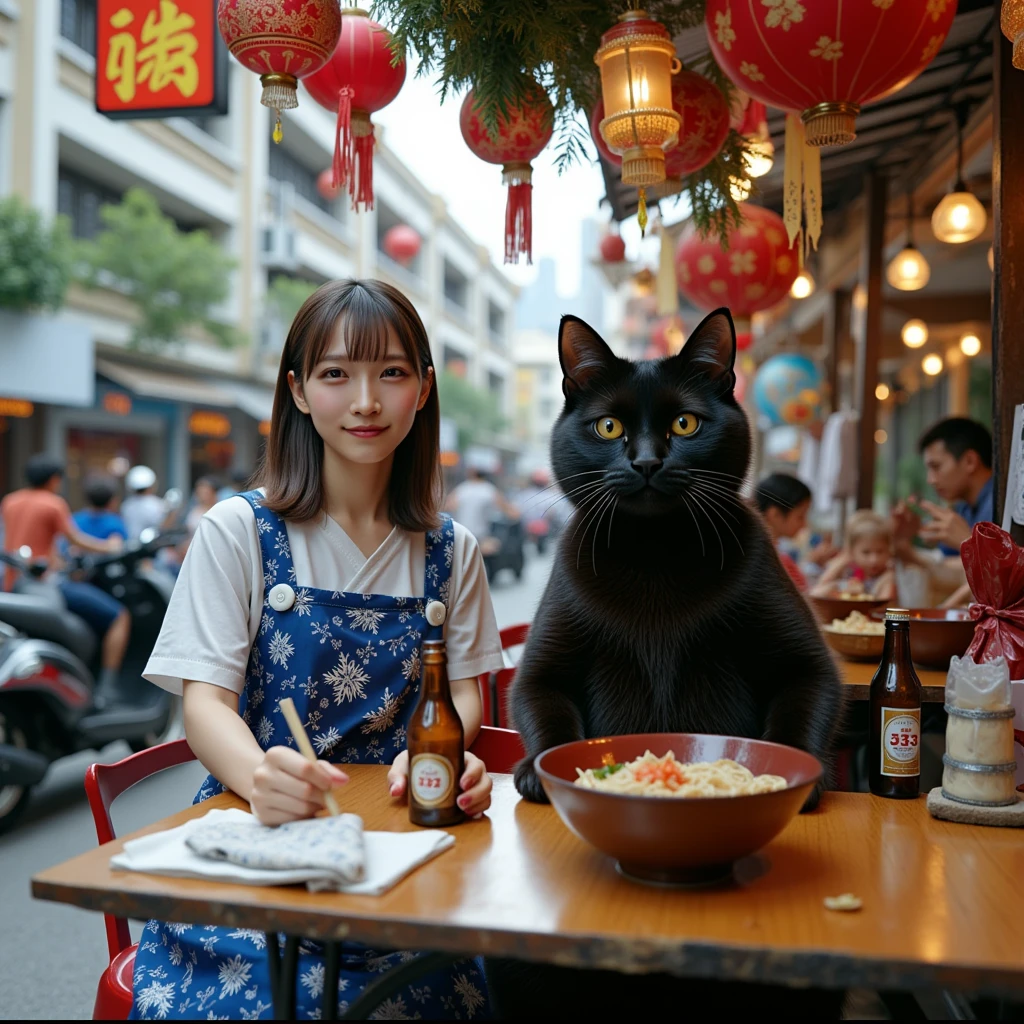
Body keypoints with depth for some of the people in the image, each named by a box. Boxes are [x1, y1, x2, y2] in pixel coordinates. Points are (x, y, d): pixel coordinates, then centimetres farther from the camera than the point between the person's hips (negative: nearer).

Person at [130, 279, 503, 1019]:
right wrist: (261, 775, -32)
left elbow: (462, 688, 8)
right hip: (257, 825, -2)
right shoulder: (238, 532, -1)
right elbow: (206, 698, -8)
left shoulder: (451, 552, 10)